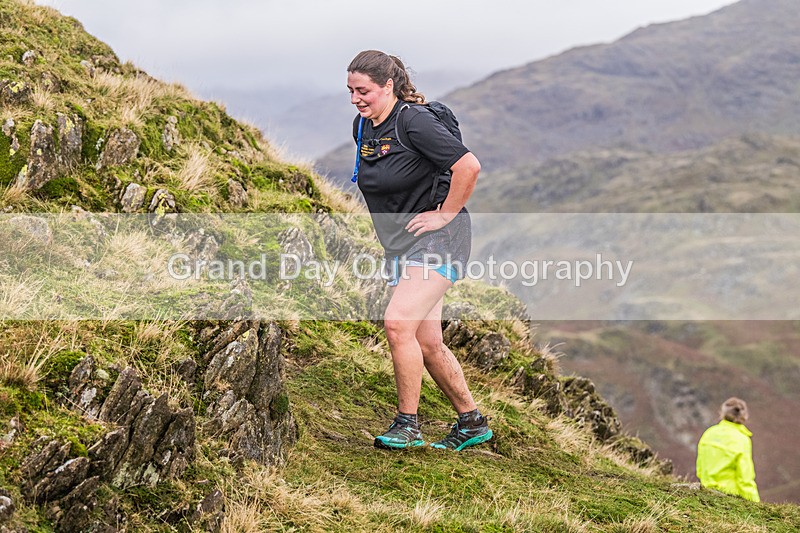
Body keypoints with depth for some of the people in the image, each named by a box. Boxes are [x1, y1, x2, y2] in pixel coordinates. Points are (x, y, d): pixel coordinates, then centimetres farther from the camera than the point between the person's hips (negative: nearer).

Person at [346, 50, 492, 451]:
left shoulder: (413, 121, -18)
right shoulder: (362, 126, 7)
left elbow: (469, 166, -23)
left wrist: (444, 215, -16)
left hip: (437, 239, -9)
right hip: (399, 246, 9)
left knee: (398, 323, -22)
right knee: (426, 344, 9)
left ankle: (407, 424, -10)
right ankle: (472, 422, 24)